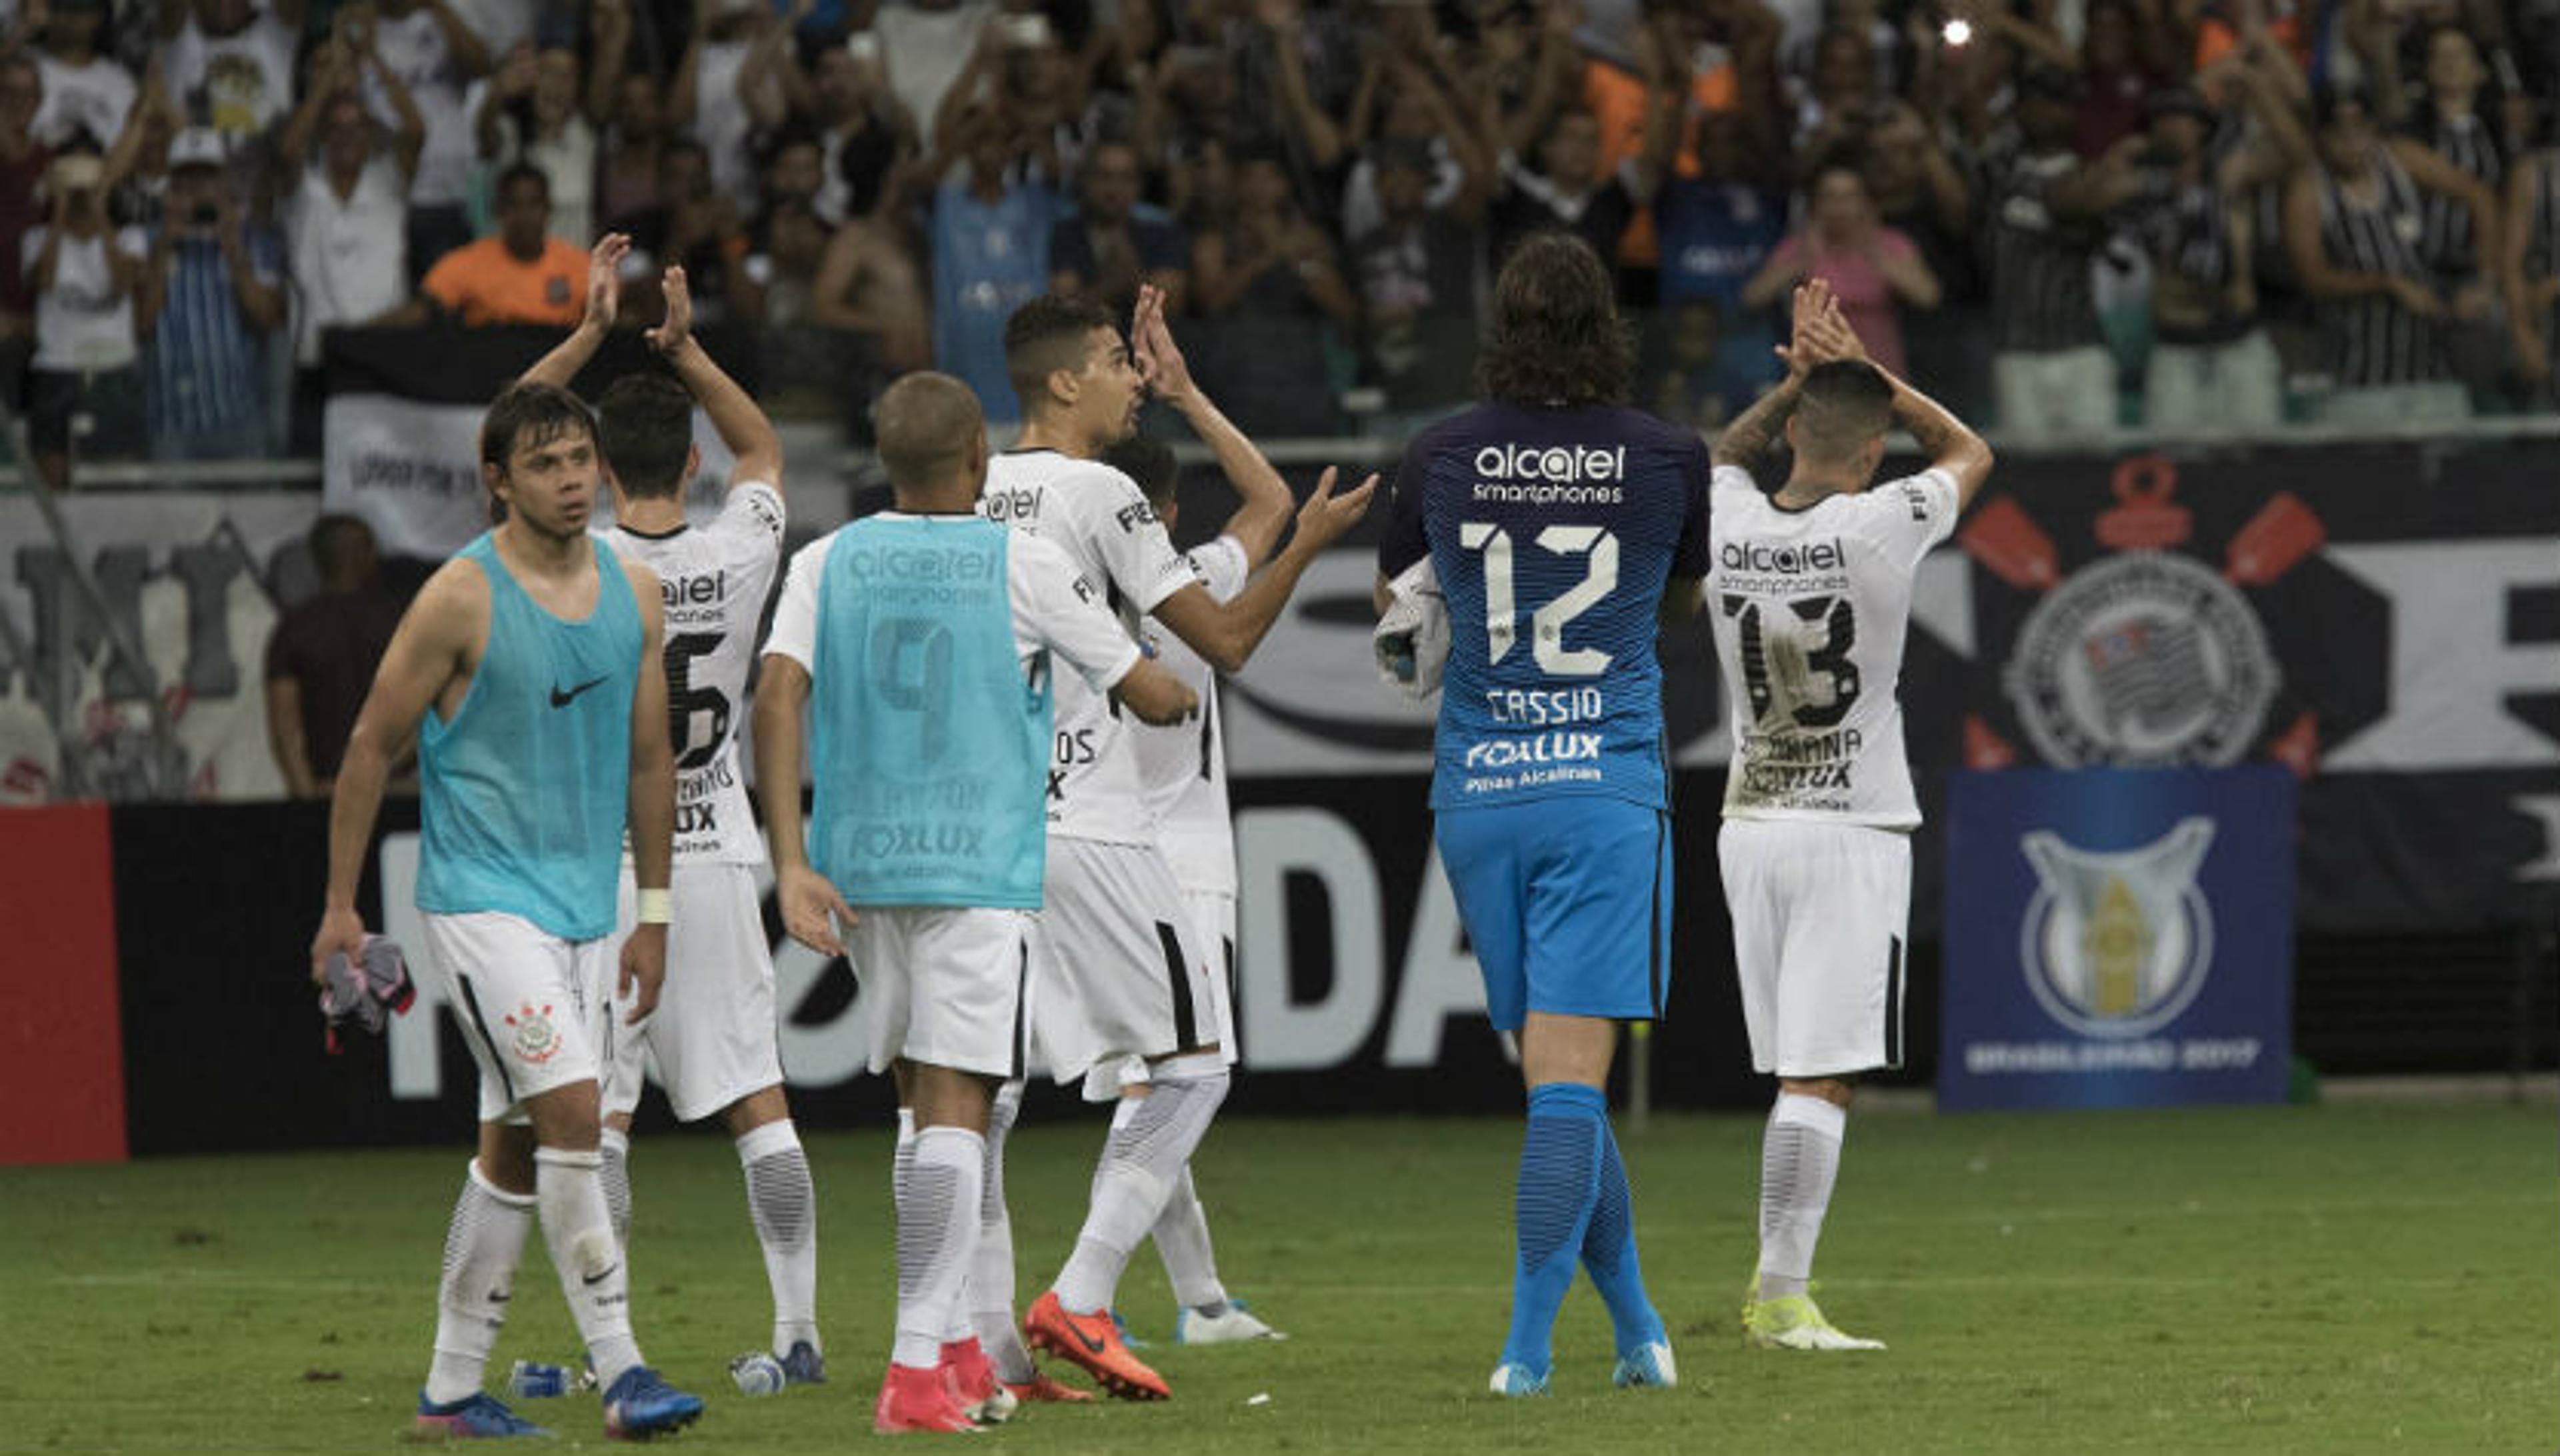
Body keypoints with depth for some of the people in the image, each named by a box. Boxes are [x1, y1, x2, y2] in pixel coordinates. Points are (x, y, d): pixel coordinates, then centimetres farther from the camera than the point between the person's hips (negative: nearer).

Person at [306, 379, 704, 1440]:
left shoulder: (633, 595, 8)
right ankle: (620, 1372, -17)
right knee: (571, 1111, -17)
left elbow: (647, 759, 17)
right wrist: (341, 904, -4)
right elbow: (371, 747, -4)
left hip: (582, 904, 6)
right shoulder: (461, 598, -10)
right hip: (481, 900, -6)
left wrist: (653, 913, 16)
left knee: (515, 1145, 9)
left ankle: (452, 1389, 16)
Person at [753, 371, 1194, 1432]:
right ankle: (917, 1368, -15)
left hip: (860, 866, 4)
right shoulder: (1025, 567, -2)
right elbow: (1149, 697, 4)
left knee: (935, 1103, 16)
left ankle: (953, 1346, 20)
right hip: (981, 866, -4)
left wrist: (792, 863, -9)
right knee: (954, 1108, -6)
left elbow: (777, 697, -7)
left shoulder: (827, 564, 6)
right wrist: (1185, 694, 29)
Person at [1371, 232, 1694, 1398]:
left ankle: (1637, 1329, 20)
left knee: (1556, 1072, 12)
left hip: (1476, 790, 2)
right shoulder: (1667, 461, -4)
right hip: (1606, 788, -2)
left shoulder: (1440, 458, -1)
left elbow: (1392, 603, 16)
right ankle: (1528, 1345, -13)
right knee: (1569, 1077, -5)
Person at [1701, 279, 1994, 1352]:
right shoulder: (1880, 527, -12)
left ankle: (1776, 1294, 13)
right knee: (1820, 1075, -7)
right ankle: (1781, 1295, -13)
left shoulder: (1726, 528, -1)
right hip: (1852, 831, -5)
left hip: (1751, 829, 5)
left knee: (1800, 1071, 13)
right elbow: (1969, 452, 10)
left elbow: (1727, 454, 26)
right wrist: (1860, 368, 10)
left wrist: (1804, 375, 14)